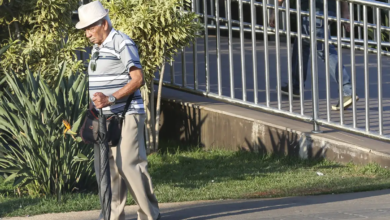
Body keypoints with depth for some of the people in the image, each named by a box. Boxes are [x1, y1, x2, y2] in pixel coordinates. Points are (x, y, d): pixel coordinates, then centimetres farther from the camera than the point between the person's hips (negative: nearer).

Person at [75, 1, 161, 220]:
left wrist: (110, 99, -26)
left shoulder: (123, 44, -11)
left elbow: (138, 79, -19)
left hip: (126, 117, -9)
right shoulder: (98, 48, 16)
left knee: (129, 165, -11)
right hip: (104, 119, 9)